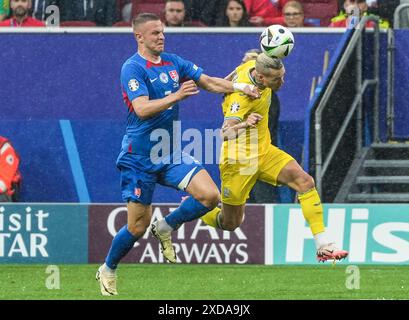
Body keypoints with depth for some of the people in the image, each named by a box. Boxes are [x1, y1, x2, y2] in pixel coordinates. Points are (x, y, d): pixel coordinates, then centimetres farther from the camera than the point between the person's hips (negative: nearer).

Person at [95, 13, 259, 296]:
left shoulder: (173, 62, 7)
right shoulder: (133, 68, -14)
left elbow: (209, 82, 9)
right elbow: (142, 109, -26)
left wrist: (240, 87, -6)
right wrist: (176, 95, -36)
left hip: (170, 154, 6)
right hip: (139, 157, -6)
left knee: (210, 195, -14)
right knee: (138, 226, -1)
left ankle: (166, 228, 10)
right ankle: (108, 271, 23)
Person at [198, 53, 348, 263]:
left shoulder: (253, 65, -7)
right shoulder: (242, 95, -30)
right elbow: (225, 133, -40)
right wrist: (244, 124, -57)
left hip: (264, 151, 7)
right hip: (239, 160, -7)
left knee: (305, 181, -16)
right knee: (230, 224, 5)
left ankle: (323, 246, -17)